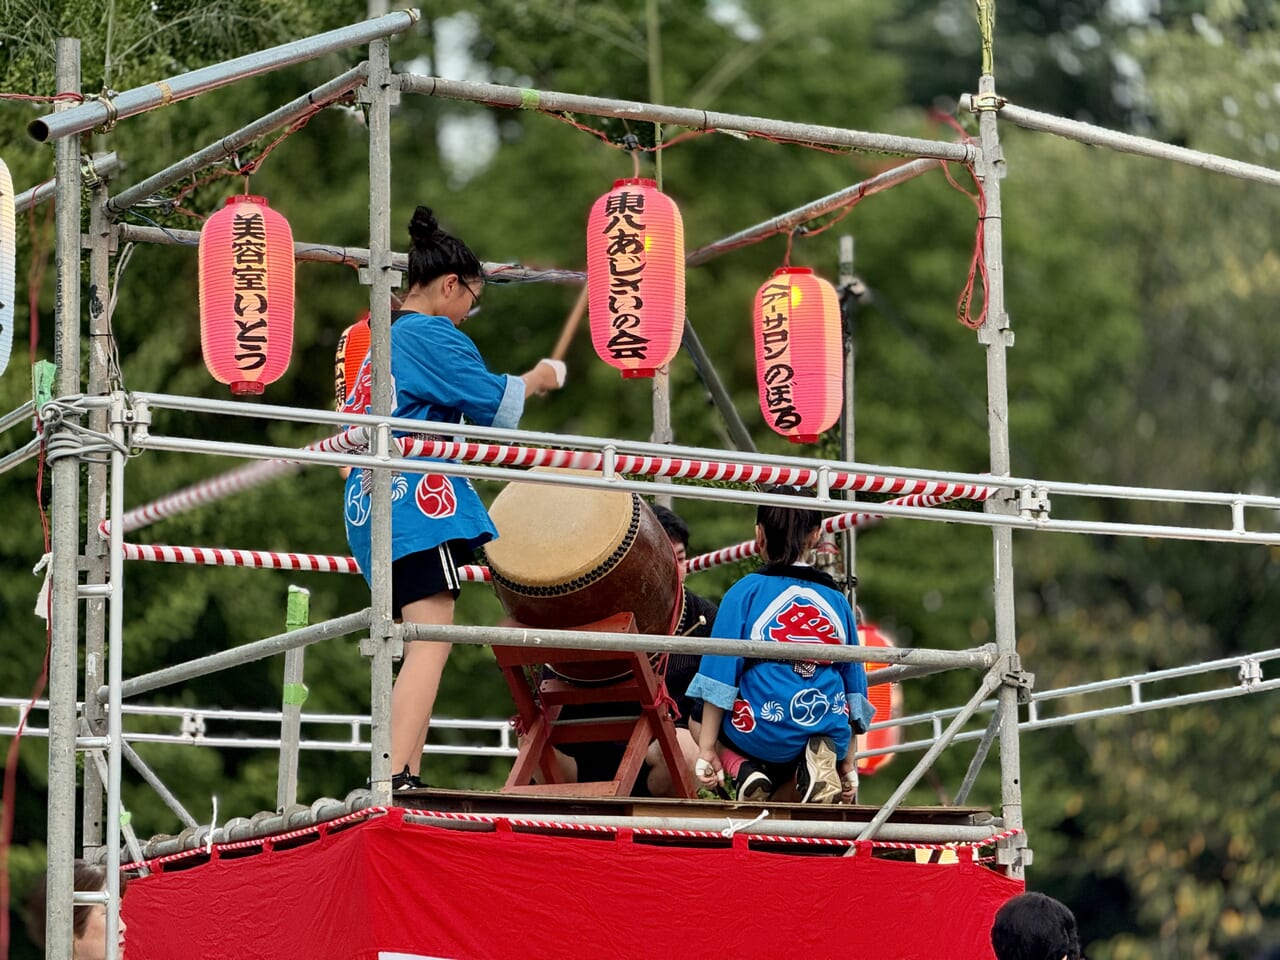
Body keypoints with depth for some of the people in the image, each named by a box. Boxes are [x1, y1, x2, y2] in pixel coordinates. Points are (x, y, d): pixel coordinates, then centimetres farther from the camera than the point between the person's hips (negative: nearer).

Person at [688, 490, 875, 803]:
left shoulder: (746, 592, 0)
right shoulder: (837, 600, 11)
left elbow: (719, 676, -4)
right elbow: (853, 688, 14)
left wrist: (706, 750, 1)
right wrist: (848, 765, 22)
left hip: (760, 736, -2)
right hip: (827, 733, 2)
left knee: (700, 720, 29)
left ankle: (743, 770, -2)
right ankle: (820, 760, 0)